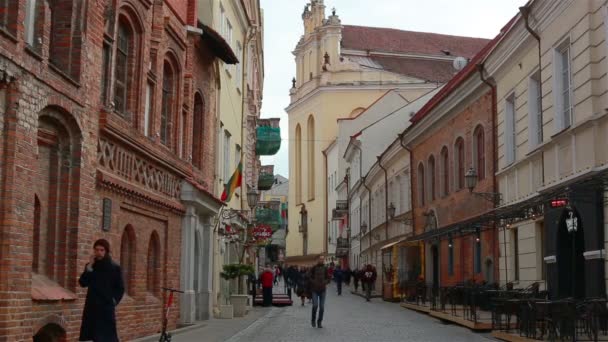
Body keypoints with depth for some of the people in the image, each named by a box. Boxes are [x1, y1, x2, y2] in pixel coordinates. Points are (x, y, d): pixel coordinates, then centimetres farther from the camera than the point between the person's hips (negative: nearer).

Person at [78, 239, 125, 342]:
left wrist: (113, 301, -7)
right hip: (91, 307, 3)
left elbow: (120, 288, 3)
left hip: (107, 308, -3)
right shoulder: (90, 266, 8)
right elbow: (82, 283, -6)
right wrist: (89, 266, -12)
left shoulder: (115, 268, -1)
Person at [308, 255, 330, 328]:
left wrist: (325, 282, -9)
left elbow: (329, 278, 9)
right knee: (315, 305, -12)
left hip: (322, 290, 2)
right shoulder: (314, 268, -1)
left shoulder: (325, 269, 6)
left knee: (322, 307, 1)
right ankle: (313, 319, 11)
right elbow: (308, 276, -1)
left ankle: (319, 322, 13)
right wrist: (314, 282, -13)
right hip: (314, 290, -2)